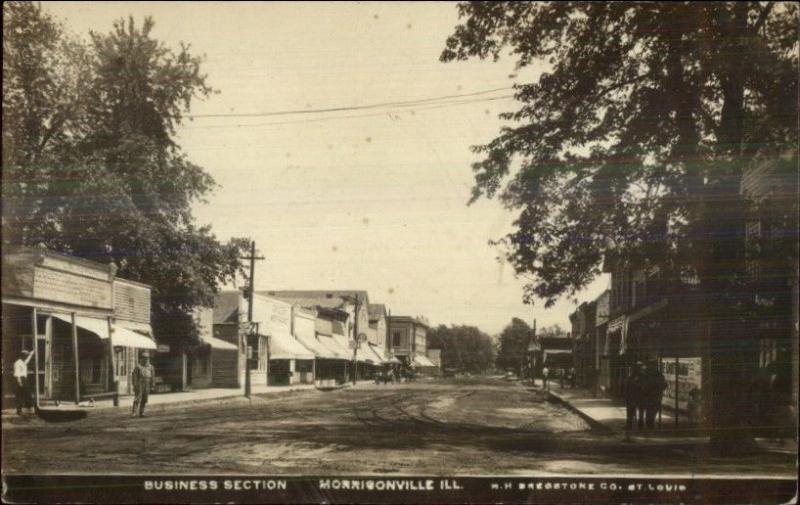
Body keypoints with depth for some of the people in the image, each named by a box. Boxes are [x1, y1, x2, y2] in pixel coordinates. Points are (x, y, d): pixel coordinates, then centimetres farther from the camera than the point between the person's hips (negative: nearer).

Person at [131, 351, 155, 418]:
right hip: (139, 385, -4)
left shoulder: (151, 367, 9)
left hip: (147, 386, 4)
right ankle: (133, 413, -11)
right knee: (137, 399, -10)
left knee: (144, 400, 5)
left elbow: (152, 377, 12)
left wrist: (152, 386, 7)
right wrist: (135, 386, -11)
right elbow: (134, 376, -6)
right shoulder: (138, 367, -4)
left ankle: (141, 413, 11)